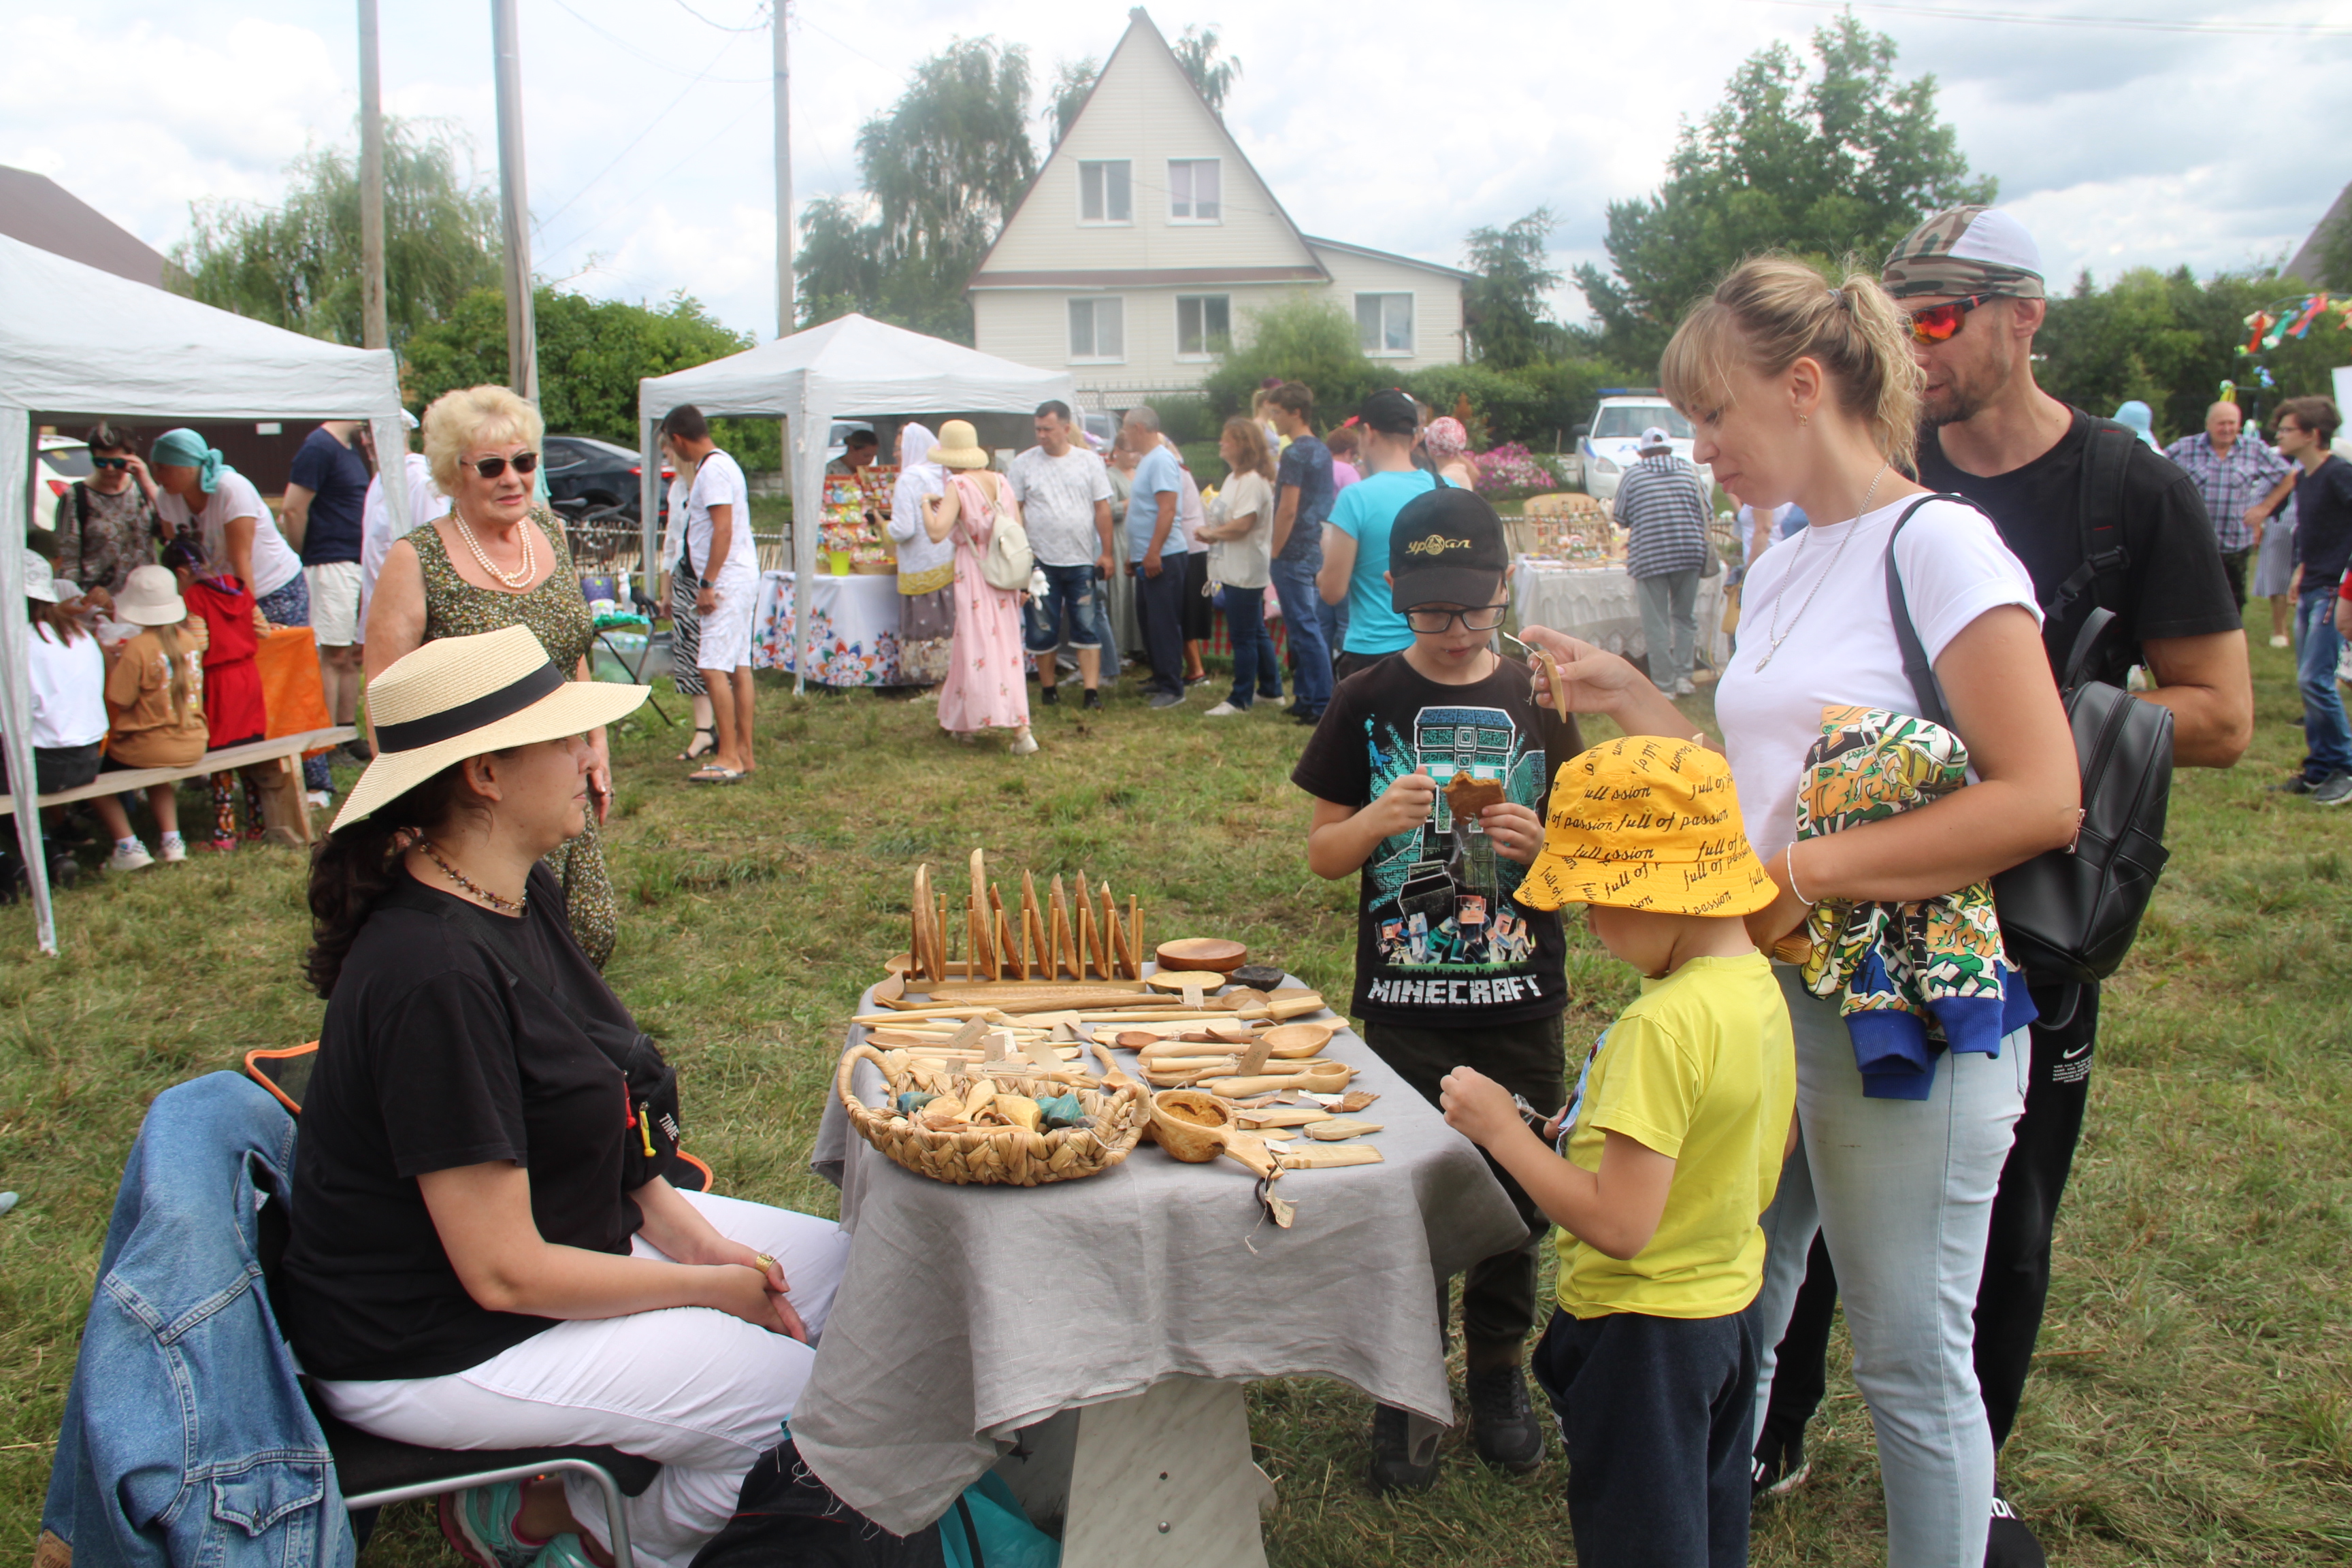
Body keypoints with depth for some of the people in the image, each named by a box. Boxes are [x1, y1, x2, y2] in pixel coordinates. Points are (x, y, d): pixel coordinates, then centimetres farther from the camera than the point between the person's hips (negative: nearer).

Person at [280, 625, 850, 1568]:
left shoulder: (523, 896, 0)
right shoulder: (435, 973, -30)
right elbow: (504, 1272, -26)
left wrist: (673, 1219, -2)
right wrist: (705, 1286, -14)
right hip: (433, 1346, -10)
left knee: (841, 1269, 5)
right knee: (790, 1393, -17)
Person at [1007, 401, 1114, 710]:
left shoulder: (1089, 461, 3)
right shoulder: (1024, 463, 1)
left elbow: (1103, 509, 4)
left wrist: (1106, 553, 1)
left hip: (1082, 561, 0)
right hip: (1041, 561, 0)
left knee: (1087, 627, -1)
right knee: (1043, 630, 5)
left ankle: (1092, 691, -1)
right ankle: (1048, 688, 18)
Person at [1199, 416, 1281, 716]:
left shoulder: (1252, 481, -18)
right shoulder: (1234, 478, 16)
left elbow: (1242, 525, -25)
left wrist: (1212, 533, -10)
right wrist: (1211, 532, 0)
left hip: (1246, 573, -10)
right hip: (1235, 570, 10)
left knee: (1244, 636, -3)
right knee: (1256, 633, 17)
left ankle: (1240, 699, 3)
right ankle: (1271, 689, 27)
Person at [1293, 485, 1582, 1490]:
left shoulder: (1538, 703, 2)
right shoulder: (1367, 704, -2)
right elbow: (1322, 854, 2)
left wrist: (1539, 843, -14)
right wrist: (1379, 820, -18)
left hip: (1519, 1001, 1)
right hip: (1403, 1002, -1)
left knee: (1515, 1190, 10)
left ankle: (1499, 1371, 31)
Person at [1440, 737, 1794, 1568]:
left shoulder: (1667, 1022, -29)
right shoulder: (1758, 985, -1)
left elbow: (1619, 1224, -31)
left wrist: (1502, 1129, -20)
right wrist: (1605, 1133, 9)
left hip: (1642, 1333, -9)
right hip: (1724, 1309, 9)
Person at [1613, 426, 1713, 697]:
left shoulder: (1632, 475, 2)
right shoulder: (1690, 473, 6)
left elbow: (1621, 519, 7)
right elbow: (1706, 514, 9)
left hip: (1649, 557, -2)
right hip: (1689, 553, 2)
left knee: (1656, 625, 3)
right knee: (1685, 617, 16)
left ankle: (1665, 686, 5)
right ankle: (1683, 676, 12)